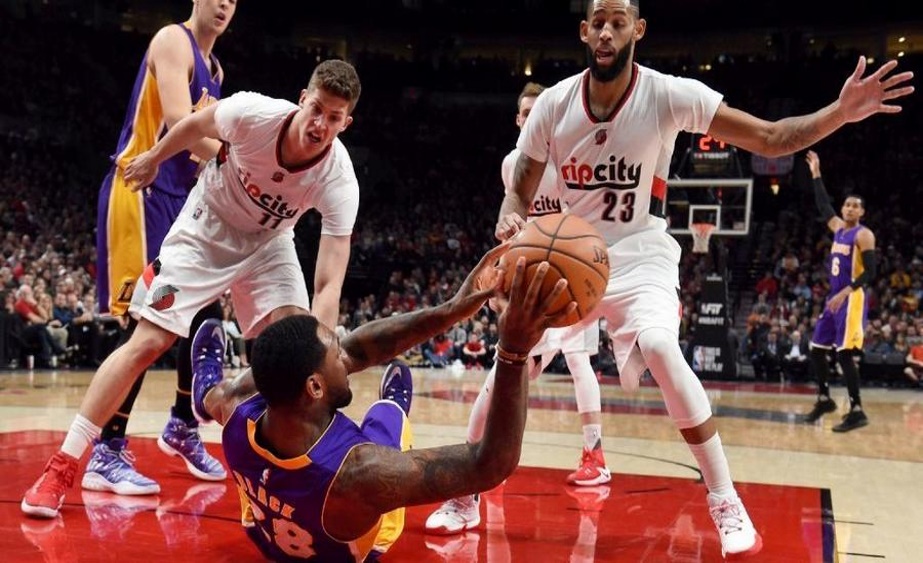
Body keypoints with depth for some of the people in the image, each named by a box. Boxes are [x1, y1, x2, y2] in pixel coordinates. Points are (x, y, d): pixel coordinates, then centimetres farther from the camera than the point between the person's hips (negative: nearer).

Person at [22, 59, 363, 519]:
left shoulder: (338, 180, -31)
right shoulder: (254, 113, -32)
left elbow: (329, 284, -36)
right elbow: (197, 124, -7)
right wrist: (152, 159, 8)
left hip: (268, 242, 2)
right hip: (206, 227, -1)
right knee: (148, 342, -8)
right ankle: (63, 464, 0)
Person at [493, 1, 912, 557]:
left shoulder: (669, 95, -14)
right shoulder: (554, 103, -8)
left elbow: (771, 139, -15)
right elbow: (520, 194, 0)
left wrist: (842, 112, -32)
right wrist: (511, 221, -24)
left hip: (640, 254, -3)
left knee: (659, 348, -31)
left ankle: (726, 502, -13)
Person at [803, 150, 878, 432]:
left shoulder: (864, 235, -9)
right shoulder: (838, 227, 13)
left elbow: (870, 272, -16)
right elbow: (823, 205, 26)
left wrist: (845, 293, -25)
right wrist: (816, 174, 23)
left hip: (851, 300, -8)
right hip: (834, 298, 9)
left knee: (844, 354, -13)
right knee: (816, 349, 11)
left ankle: (857, 411, -8)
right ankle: (824, 399, 25)